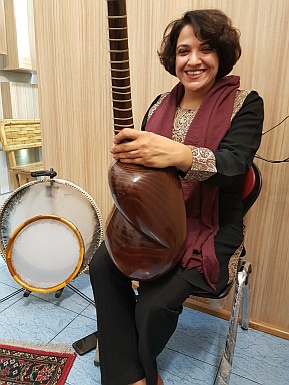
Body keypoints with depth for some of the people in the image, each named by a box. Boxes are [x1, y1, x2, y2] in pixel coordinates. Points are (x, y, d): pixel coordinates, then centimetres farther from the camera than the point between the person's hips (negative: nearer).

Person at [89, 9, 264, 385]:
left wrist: (179, 154, -43)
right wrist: (130, 151, -16)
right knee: (103, 265, -14)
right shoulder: (161, 104, 8)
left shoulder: (245, 104, -7)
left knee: (156, 303, -19)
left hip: (212, 229, -4)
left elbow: (232, 166, -24)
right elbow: (144, 160, 8)